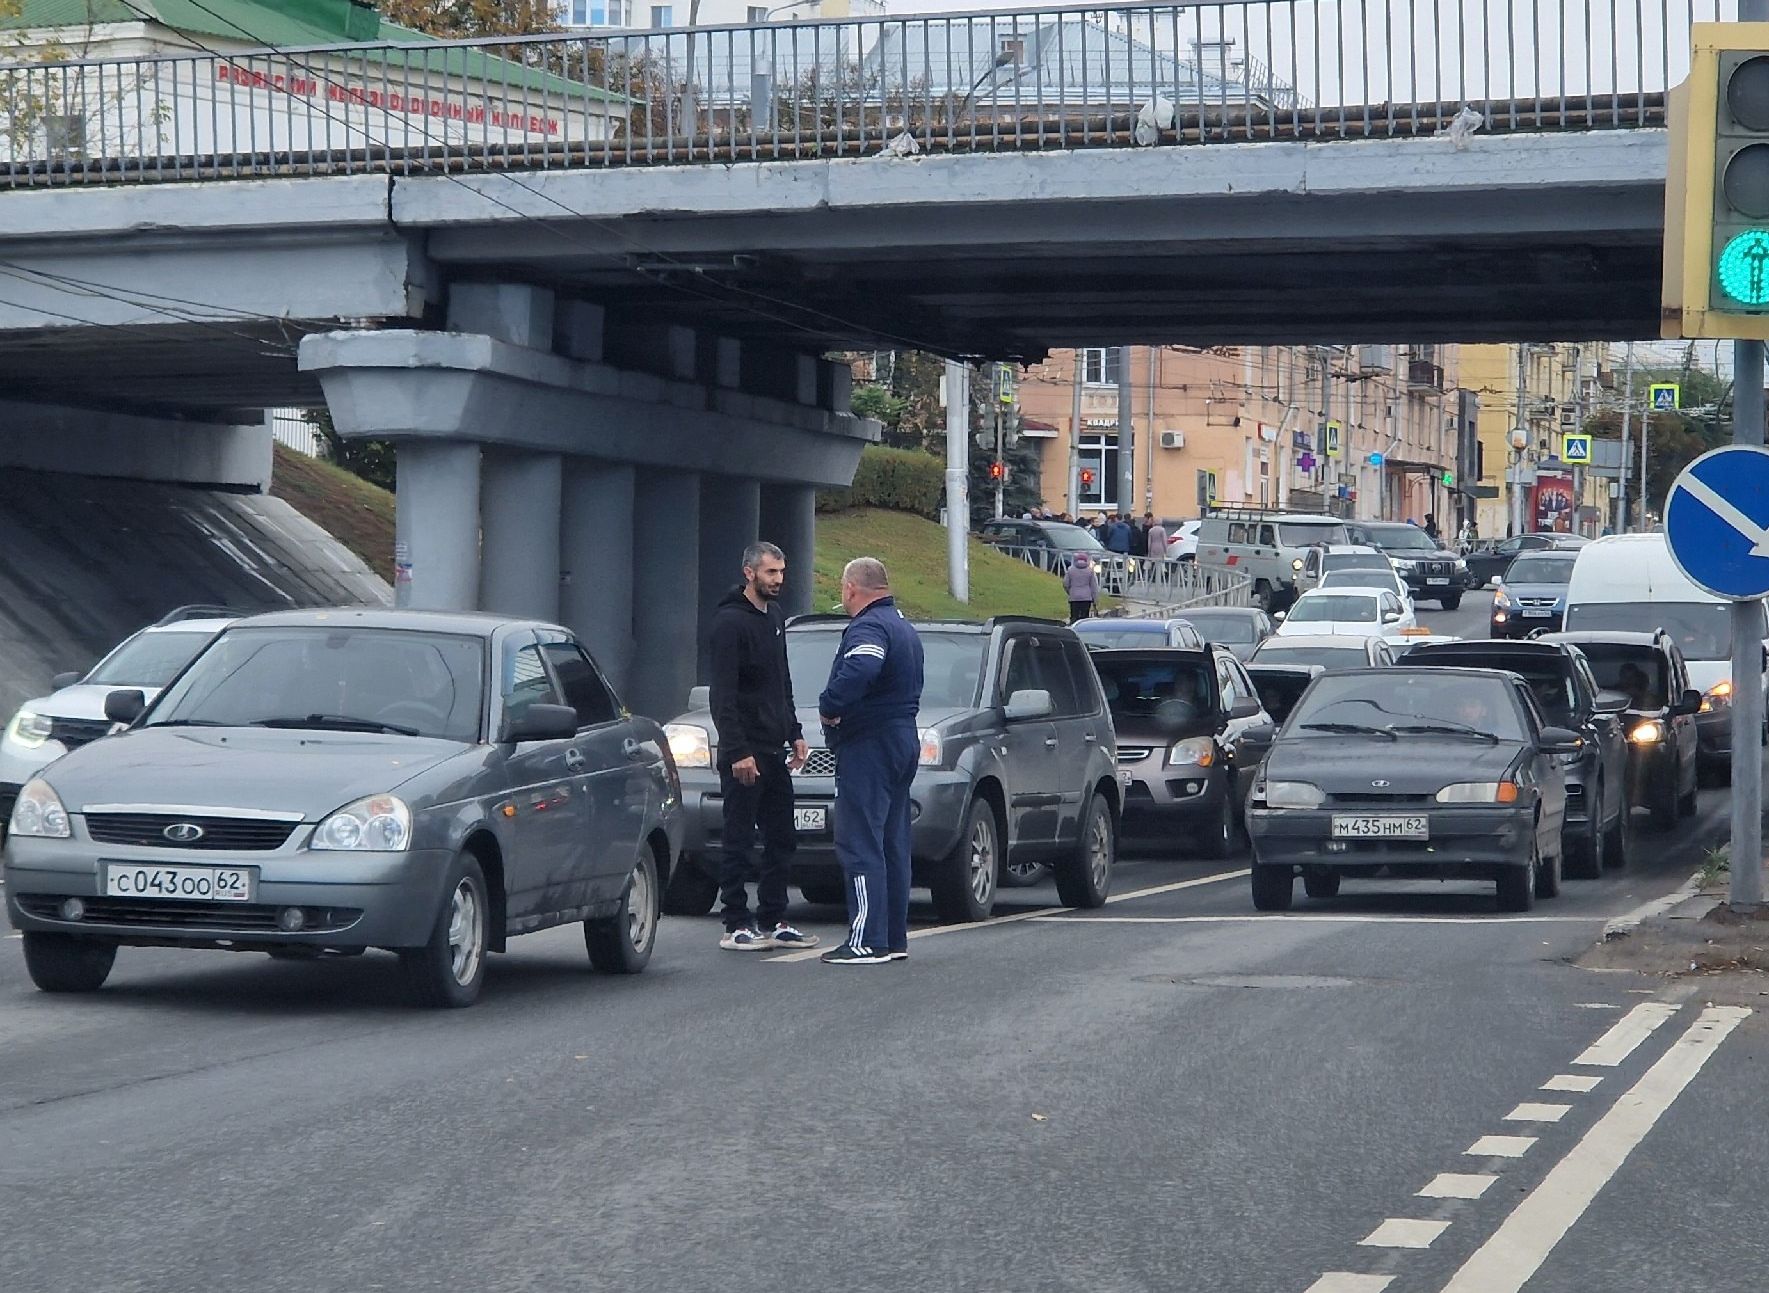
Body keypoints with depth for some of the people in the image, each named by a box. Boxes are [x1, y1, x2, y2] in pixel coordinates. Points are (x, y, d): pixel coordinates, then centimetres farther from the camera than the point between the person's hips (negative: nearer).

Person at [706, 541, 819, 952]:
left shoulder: (775, 616, 15)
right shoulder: (730, 621, -12)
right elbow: (723, 695, -17)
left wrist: (794, 733, 17)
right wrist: (738, 751, -22)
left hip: (774, 750, 9)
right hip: (744, 752, -8)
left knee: (781, 840, 10)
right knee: (740, 842, -3)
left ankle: (773, 922, 16)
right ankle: (736, 927, 0)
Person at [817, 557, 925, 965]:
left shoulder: (868, 627, -15)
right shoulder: (904, 627, 19)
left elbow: (858, 672, -34)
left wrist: (829, 708, -20)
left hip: (869, 747, -10)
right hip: (903, 741, 10)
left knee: (859, 844, -10)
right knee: (891, 844, 13)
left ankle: (867, 940, -14)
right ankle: (895, 938, 16)